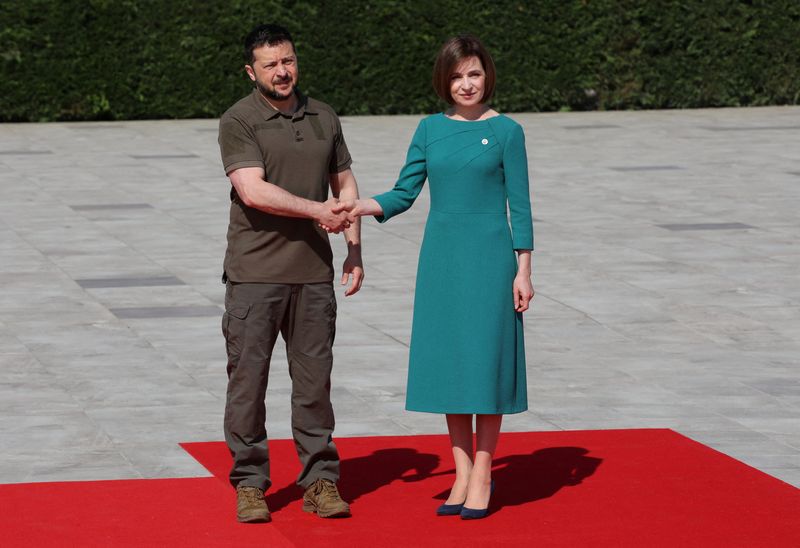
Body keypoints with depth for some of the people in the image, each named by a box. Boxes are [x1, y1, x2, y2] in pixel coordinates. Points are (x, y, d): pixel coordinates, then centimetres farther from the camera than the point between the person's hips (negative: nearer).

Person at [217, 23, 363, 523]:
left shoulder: (324, 119, 12)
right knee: (248, 377, -1)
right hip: (255, 273, -4)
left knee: (315, 378, 6)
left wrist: (355, 250, 12)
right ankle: (249, 483, 7)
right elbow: (253, 191, -16)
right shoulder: (239, 121, -5)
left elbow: (345, 185, 19)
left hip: (313, 272, 4)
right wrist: (316, 210, -15)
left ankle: (320, 481, 13)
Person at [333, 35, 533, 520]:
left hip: (490, 257, -4)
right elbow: (404, 194, 8)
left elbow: (520, 205, -3)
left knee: (486, 362, -3)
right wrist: (360, 207, -9)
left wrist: (523, 271, -6)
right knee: (448, 364, 5)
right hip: (441, 257, 4)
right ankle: (462, 474, 13)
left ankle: (483, 476, 5)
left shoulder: (505, 131, -3)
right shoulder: (431, 129, 7)